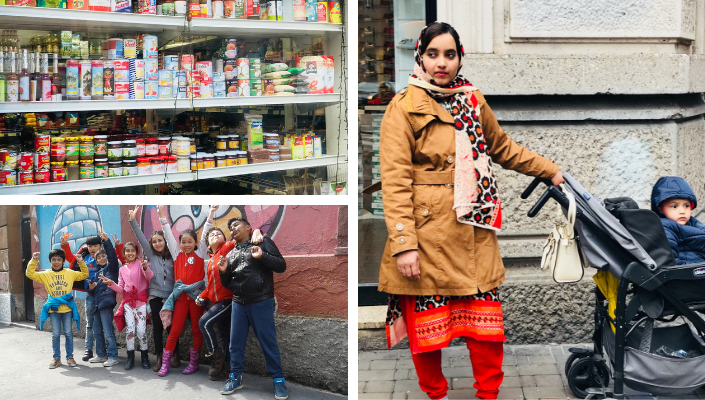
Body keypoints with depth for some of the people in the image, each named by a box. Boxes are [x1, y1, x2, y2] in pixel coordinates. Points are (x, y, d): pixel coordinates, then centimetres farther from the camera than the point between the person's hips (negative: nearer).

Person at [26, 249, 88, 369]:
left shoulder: (70, 273, 5)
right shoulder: (46, 274, 5)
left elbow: (84, 274, 11)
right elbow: (30, 274, 1)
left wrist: (81, 263, -2)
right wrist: (34, 261, -9)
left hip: (67, 308, 0)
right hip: (53, 309, 0)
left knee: (68, 333, 4)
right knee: (55, 334, 5)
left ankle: (70, 357, 15)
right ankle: (56, 358, 14)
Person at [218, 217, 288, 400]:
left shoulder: (263, 242, 2)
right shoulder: (231, 254, 15)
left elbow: (281, 266, -7)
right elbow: (226, 283, 20)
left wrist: (262, 257, -22)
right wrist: (223, 272, -1)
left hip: (261, 302, -5)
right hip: (238, 303, 5)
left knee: (268, 342, -2)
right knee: (235, 343, 7)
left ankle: (278, 380, 7)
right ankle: (235, 378, 19)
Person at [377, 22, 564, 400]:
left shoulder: (473, 103, 13)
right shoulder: (403, 108, -4)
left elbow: (503, 148, 29)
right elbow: (394, 180, -10)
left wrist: (549, 170, 27)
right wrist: (404, 244, -17)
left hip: (475, 231, 4)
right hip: (427, 231, -4)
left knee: (487, 322, 1)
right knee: (428, 323, 3)